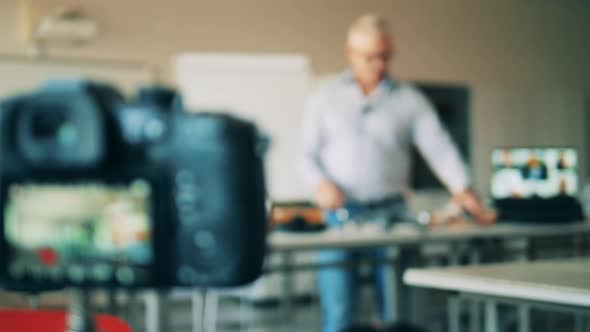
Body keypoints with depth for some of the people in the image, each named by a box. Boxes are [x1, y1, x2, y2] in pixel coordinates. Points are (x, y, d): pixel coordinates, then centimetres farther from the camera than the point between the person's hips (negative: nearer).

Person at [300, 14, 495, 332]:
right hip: (339, 215, 0)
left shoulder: (409, 100, 8)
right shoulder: (325, 98, 11)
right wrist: (321, 184, -12)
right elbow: (307, 154, 9)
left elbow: (438, 145, -4)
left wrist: (461, 188, -20)